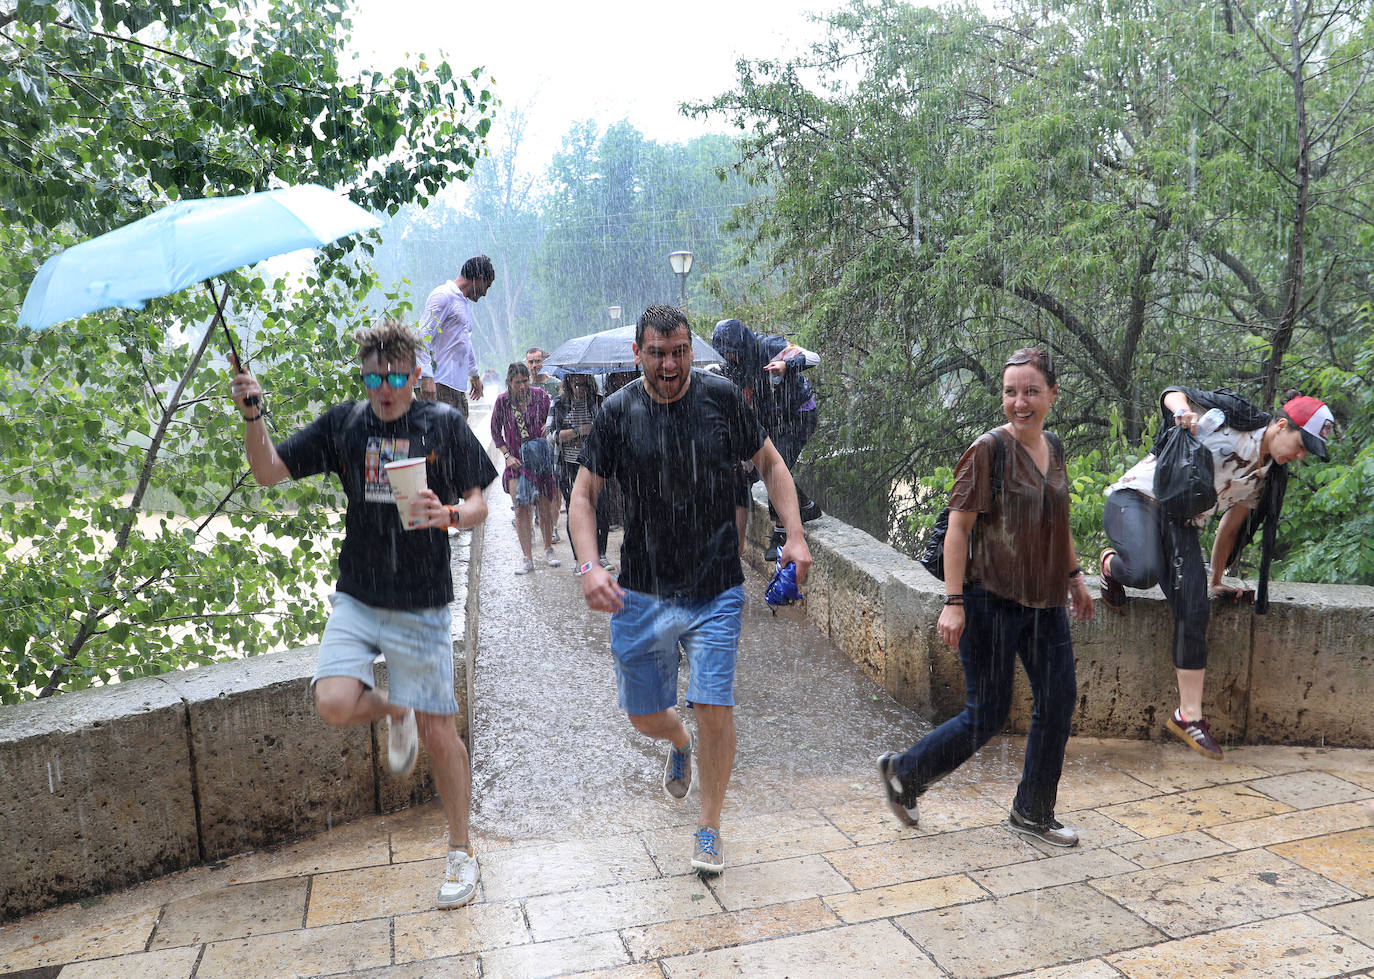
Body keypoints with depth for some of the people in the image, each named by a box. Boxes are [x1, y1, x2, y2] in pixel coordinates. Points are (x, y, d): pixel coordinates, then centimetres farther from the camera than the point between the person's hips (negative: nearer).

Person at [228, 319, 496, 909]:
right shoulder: (343, 424, 4)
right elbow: (268, 472, 5)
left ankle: (461, 852, 23)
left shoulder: (444, 425, -1)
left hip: (423, 606, -2)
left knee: (438, 734, 2)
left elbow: (478, 506, 2)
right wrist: (252, 413, -11)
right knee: (333, 705, -20)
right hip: (357, 600, 2)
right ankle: (393, 712, 18)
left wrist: (449, 515, -21)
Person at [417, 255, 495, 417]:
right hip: (438, 384, -10)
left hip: (457, 385, 10)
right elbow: (423, 336, -17)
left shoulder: (464, 302, 25)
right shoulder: (443, 295, -7)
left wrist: (474, 374, 44)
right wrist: (427, 376, -25)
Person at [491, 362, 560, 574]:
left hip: (541, 460, 1)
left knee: (545, 507, 4)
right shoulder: (503, 402, -4)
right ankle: (527, 559, -1)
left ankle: (548, 550, 23)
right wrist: (508, 455, -4)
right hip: (517, 461, -1)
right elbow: (495, 433, 5)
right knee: (521, 509, -6)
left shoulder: (540, 396, -2)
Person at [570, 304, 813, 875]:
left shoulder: (721, 398, -3)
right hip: (641, 592, 1)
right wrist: (589, 565, -15)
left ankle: (709, 827, 18)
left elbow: (770, 464, 6)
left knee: (714, 709, -6)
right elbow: (584, 493, 0)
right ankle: (680, 745, 48)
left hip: (716, 592, -1)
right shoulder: (618, 412, -4)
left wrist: (795, 536, -7)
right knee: (644, 714, 11)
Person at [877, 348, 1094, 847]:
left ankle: (1033, 813, 27)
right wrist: (953, 602, -20)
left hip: (1044, 601, 7)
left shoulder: (1053, 448, 7)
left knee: (1059, 700, 9)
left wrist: (1074, 577, 23)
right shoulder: (989, 449, -14)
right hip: (993, 600, -7)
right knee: (988, 714, 0)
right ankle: (903, 773, 21)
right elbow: (957, 527, -15)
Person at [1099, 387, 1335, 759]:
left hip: (1181, 523, 7)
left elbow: (1232, 523, 23)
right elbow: (1173, 394, -3)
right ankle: (1111, 564, 1)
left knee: (1194, 612, -9)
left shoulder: (1268, 475, 13)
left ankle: (1188, 715, 0)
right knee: (1145, 571, -38)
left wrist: (1215, 581, 29)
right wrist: (1182, 411, -29)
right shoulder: (1231, 419, -6)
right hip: (1137, 498, -6)